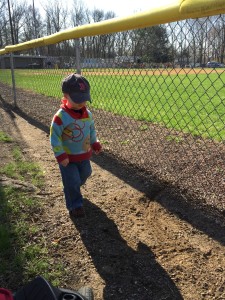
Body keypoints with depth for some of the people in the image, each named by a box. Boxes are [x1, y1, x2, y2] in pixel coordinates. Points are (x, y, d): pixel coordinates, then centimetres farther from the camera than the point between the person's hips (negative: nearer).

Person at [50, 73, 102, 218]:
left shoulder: (88, 114, -5)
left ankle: (74, 188, 54)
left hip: (85, 155, 6)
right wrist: (60, 155, -21)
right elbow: (54, 137, -20)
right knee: (72, 183, 1)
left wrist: (95, 144, 7)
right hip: (68, 157, -6)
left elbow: (92, 131, 11)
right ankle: (75, 205, 21)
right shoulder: (60, 116, -24)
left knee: (85, 175, 25)